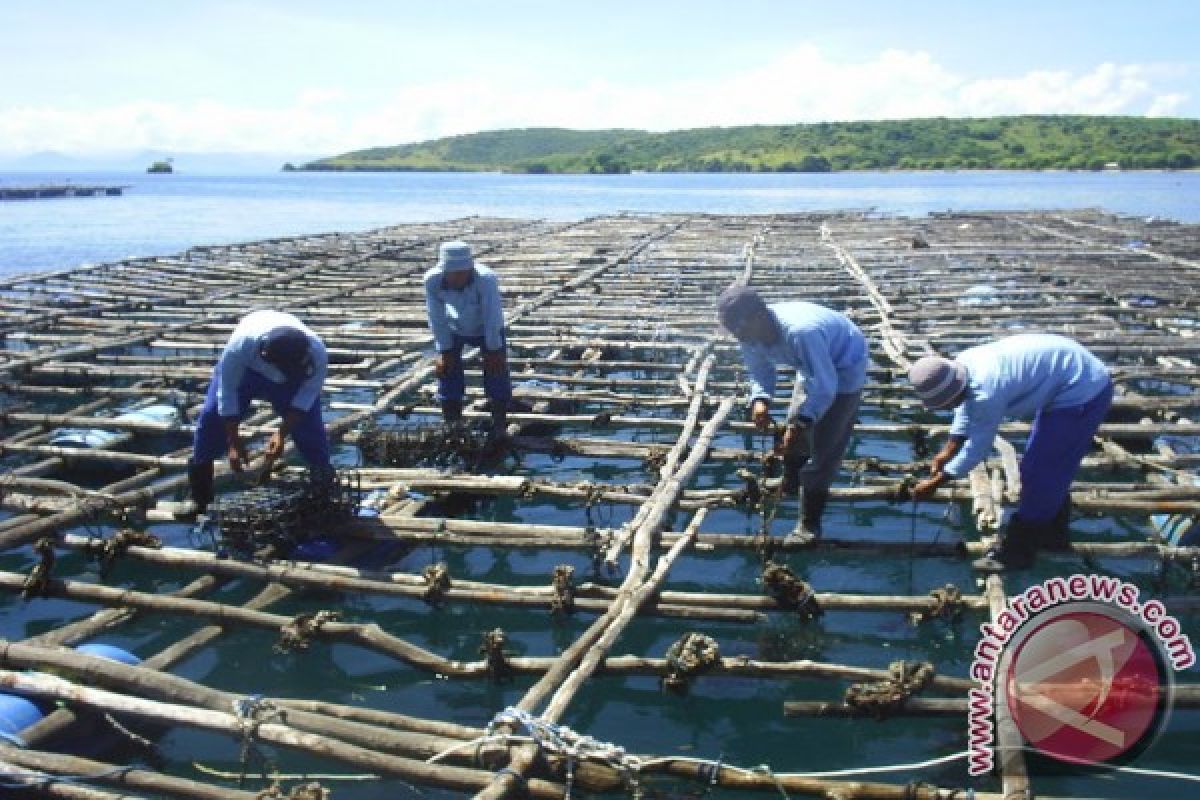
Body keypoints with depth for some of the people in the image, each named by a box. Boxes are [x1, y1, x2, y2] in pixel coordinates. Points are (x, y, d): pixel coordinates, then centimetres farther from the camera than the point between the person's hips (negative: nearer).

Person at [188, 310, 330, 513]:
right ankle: (200, 499, 5)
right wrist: (234, 441, -25)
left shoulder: (317, 353, -40)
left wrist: (282, 433, -32)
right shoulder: (239, 346, -42)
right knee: (211, 418, -10)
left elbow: (308, 393, -23)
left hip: (295, 376, 0)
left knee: (310, 426, -11)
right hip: (245, 369, 0)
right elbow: (227, 391, -28)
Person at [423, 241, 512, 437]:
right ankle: (452, 424, 13)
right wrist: (444, 350, -18)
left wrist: (494, 350, -24)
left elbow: (492, 317, -31)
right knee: (447, 368, -1)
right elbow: (437, 318, -21)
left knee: (496, 367, -7)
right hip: (454, 328, 2)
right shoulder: (432, 280, -32)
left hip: (487, 328, -2)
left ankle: (500, 424, 6)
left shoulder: (486, 278, -40)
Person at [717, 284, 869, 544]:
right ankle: (790, 485, 45)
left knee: (823, 447, -9)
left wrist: (802, 423, -42)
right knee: (794, 429, 19)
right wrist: (760, 399, -22)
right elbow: (760, 370, -2)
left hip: (844, 369, -8)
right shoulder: (752, 334, -19)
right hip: (815, 367, 8)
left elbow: (825, 386, -35)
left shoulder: (800, 332, -43)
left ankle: (810, 525, 1)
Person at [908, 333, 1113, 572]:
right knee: (1051, 470, 21)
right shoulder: (963, 364, -7)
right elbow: (967, 406, 13)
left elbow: (978, 447, -18)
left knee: (1039, 474, -3)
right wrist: (947, 452, 15)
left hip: (1082, 393, -10)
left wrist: (936, 481, -9)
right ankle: (1052, 533, 37)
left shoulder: (986, 392, -33)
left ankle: (1016, 550, 9)